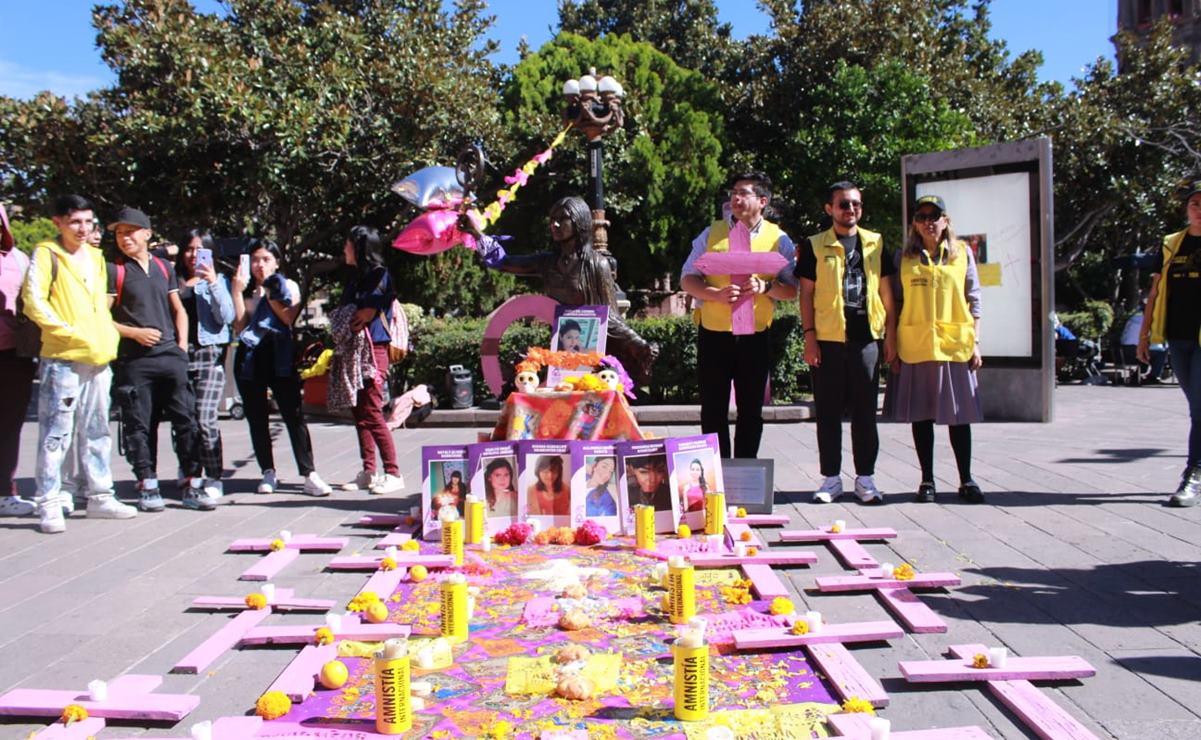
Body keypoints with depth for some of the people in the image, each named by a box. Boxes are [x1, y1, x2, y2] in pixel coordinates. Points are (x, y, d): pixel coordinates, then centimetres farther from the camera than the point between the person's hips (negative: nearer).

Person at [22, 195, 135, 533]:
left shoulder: (96, 257, 18)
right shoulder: (46, 254, -2)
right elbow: (33, 302, -11)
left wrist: (109, 336, 9)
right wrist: (69, 333, -17)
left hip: (99, 359, 7)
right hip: (62, 358, -6)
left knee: (97, 431, 11)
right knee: (57, 433, -5)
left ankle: (99, 496, 19)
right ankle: (50, 504, 1)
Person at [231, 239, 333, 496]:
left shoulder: (289, 287, 8)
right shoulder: (245, 290, 13)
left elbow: (289, 318, -9)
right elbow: (239, 326, -1)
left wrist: (270, 292, -8)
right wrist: (237, 292, -5)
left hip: (279, 359, -3)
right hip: (249, 359, 3)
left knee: (294, 416, -10)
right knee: (256, 419, 5)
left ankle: (309, 475, -11)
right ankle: (268, 473, 14)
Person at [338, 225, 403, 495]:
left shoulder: (379, 275, -6)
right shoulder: (354, 278, 17)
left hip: (372, 350, -8)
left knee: (372, 413, -10)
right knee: (360, 414, 8)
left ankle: (393, 474, -5)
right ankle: (368, 472, 14)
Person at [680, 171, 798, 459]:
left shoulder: (779, 240, 4)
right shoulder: (711, 234, 5)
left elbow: (791, 290, 3)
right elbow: (687, 279, 4)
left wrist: (765, 287, -19)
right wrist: (717, 294, -15)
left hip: (756, 335, 0)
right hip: (714, 333, 0)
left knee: (751, 411, 8)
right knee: (713, 410, 4)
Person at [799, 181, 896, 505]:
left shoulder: (876, 244, 12)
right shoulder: (815, 246, 5)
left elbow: (886, 292, 13)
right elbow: (806, 293, 3)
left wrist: (890, 335, 7)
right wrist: (809, 336, -5)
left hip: (867, 339, 2)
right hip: (827, 341, -2)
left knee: (865, 411, 5)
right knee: (828, 412, 4)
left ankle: (865, 478, 15)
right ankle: (831, 478, 13)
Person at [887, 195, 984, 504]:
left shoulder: (962, 253, 8)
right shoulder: (904, 257, 7)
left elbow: (974, 301, 8)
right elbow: (894, 304, 7)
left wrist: (975, 344, 2)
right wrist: (893, 347, 1)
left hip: (955, 346, 0)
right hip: (914, 347, 0)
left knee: (959, 414, 4)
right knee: (921, 414, 5)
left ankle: (966, 480, 14)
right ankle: (927, 480, 14)